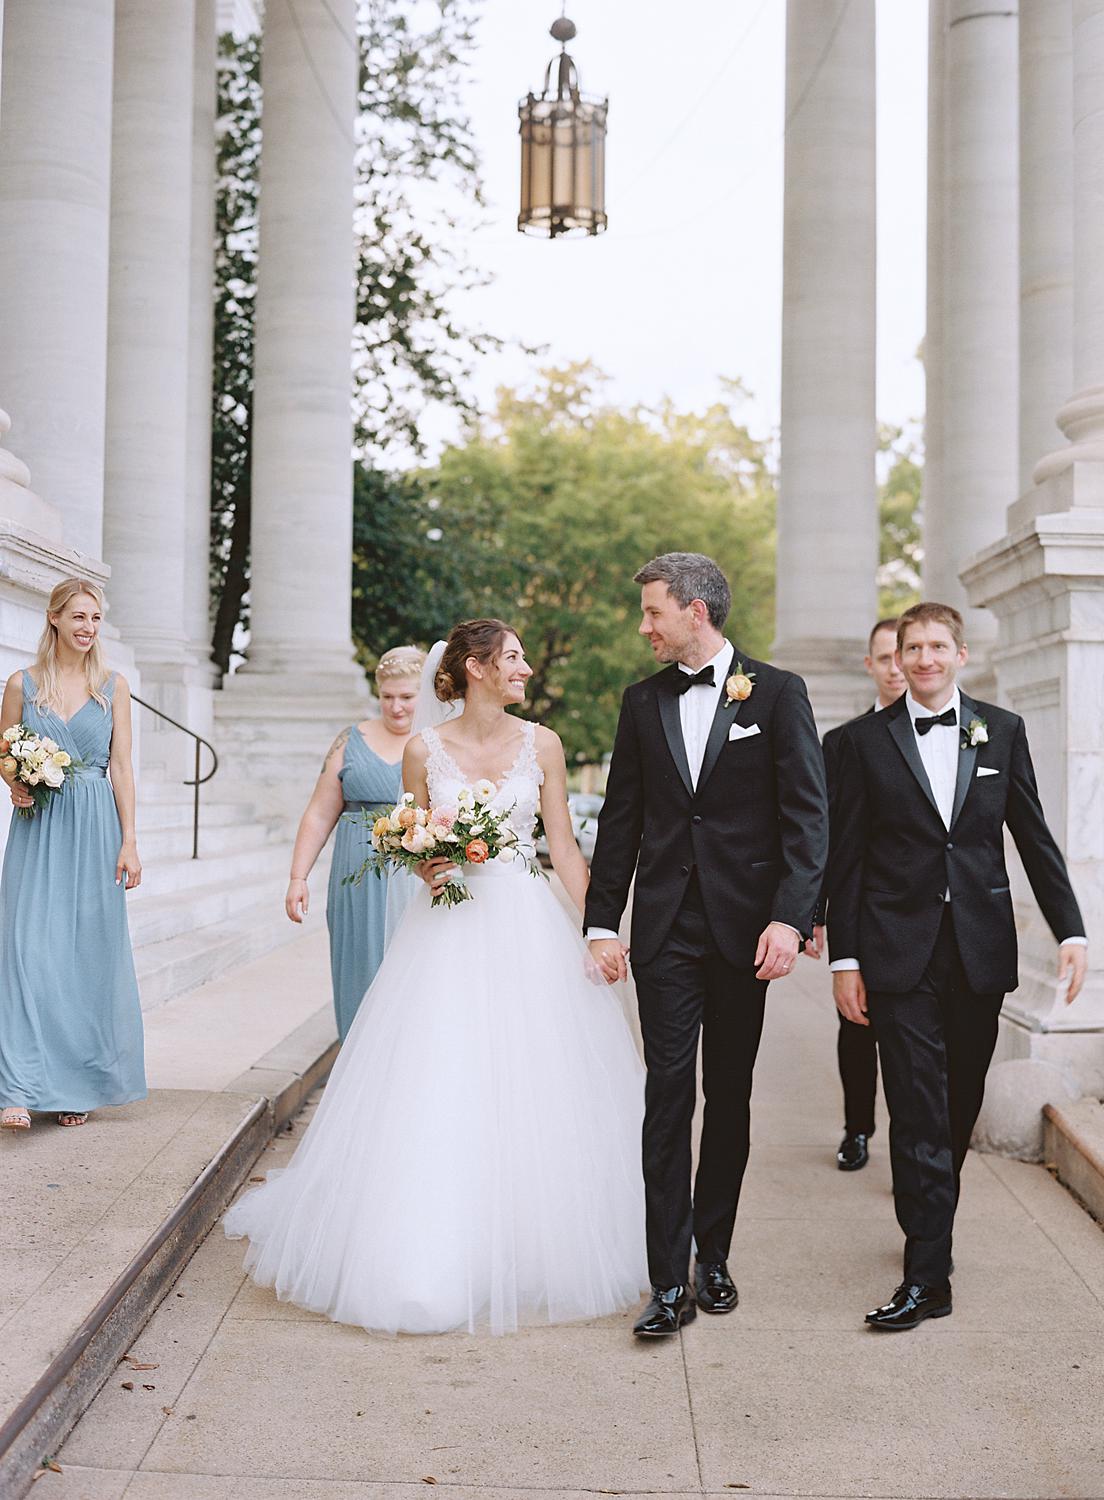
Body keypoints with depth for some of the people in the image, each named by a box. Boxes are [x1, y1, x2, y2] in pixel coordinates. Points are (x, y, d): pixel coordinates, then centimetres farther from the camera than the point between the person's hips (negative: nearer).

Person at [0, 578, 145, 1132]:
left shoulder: (113, 686, 7)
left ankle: (77, 1085, 15)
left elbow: (121, 766, 4)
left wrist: (128, 842, -1)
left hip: (94, 828, 1)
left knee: (88, 953, 3)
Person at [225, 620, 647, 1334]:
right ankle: (432, 1259, 9)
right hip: (448, 934, -1)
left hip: (526, 930, 1)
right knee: (436, 1095, -2)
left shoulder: (541, 744, 3)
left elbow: (565, 847, 4)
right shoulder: (425, 749, 0)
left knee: (532, 1095, 3)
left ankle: (529, 1254, 19)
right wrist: (427, 871, -13)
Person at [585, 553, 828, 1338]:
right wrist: (602, 922, 5)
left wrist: (790, 918, -15)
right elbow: (621, 820, 10)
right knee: (668, 1096, -2)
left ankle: (713, 1256, 25)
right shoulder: (643, 701, 9)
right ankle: (670, 1281, 3)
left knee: (729, 1097, 10)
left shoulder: (777, 692, -1)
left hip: (744, 930, -2)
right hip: (665, 932, 2)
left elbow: (807, 815, -5)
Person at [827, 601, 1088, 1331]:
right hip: (901, 954, -2)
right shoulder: (866, 739, 1)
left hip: (981, 949, 2)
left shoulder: (1003, 730, 7)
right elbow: (847, 856, 1)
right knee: (918, 1112, -4)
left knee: (960, 1105, 13)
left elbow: (1034, 837, 8)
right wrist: (845, 958, -2)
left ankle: (932, 1220, 34)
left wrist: (1069, 928, 1)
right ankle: (928, 1274, 0)